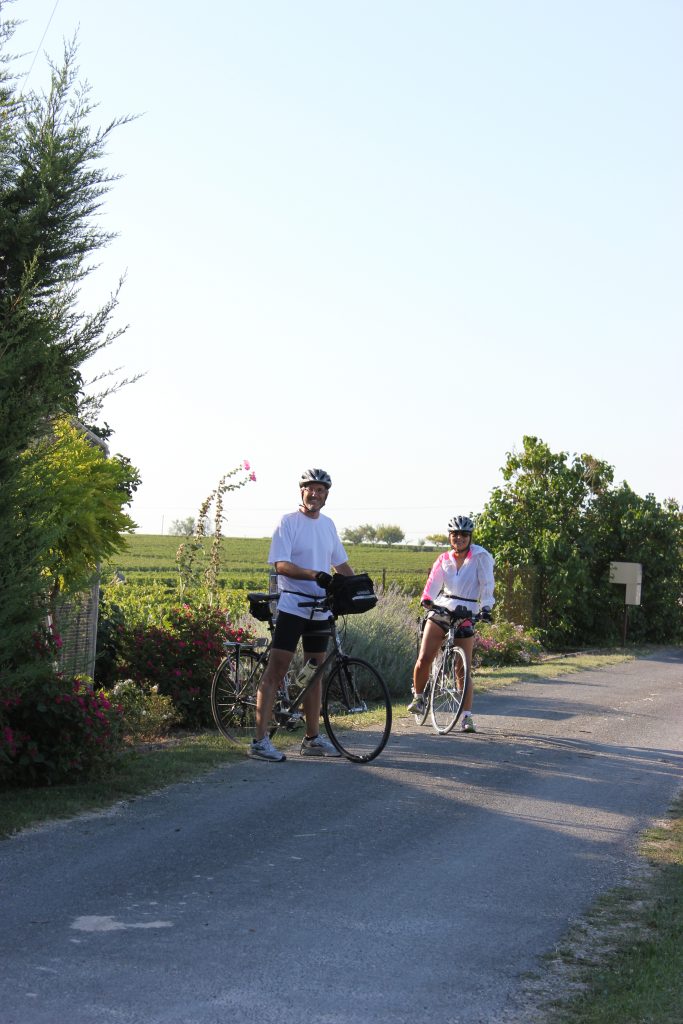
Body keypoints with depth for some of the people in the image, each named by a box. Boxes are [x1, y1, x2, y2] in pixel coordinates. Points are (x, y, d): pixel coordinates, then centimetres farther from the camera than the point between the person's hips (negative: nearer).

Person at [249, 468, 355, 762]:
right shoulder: (288, 522, -6)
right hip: (292, 606, -7)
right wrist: (315, 575, -29)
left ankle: (312, 738, 19)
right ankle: (260, 740, -10)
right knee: (275, 671, -9)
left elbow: (341, 564, 22)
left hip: (321, 610, 7)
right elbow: (281, 564, -16)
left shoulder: (328, 525, 14)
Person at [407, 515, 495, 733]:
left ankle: (467, 715, 2)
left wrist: (486, 608, -22)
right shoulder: (444, 559, 9)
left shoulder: (480, 556, -1)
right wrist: (427, 599, -22)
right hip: (440, 612, 3)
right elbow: (433, 583, -2)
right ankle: (418, 697, 18)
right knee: (424, 659, -7)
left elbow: (486, 585, -8)